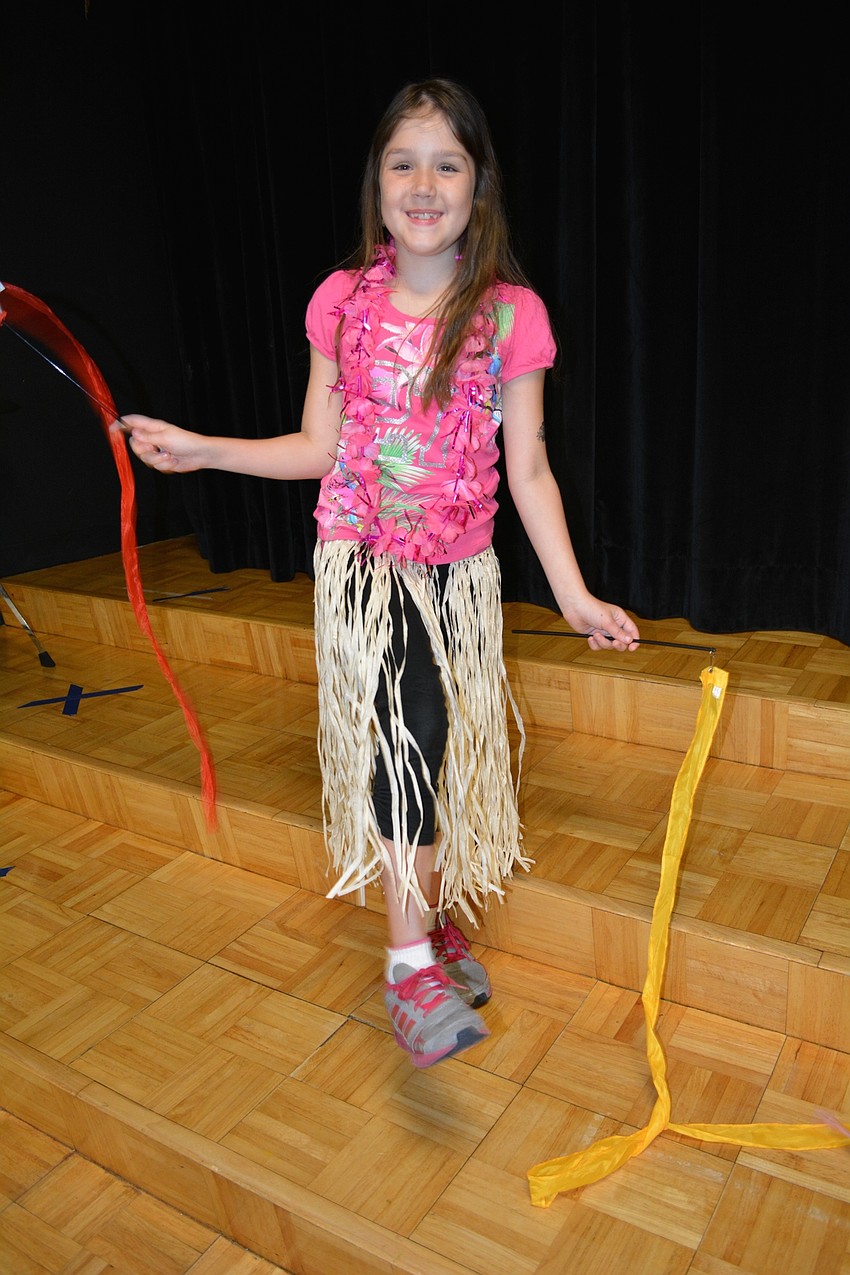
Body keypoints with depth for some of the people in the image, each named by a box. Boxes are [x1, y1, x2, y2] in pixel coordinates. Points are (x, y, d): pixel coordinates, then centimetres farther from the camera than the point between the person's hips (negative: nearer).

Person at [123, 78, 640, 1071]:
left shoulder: (511, 315, -3)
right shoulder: (342, 301, 1)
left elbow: (528, 470, -1)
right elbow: (319, 449, 5)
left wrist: (573, 595, -4)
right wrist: (198, 449, -3)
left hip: (459, 571, 1)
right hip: (362, 563, 0)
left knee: (442, 750, 9)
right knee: (404, 730, -20)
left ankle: (434, 923, 32)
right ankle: (410, 964, -11)